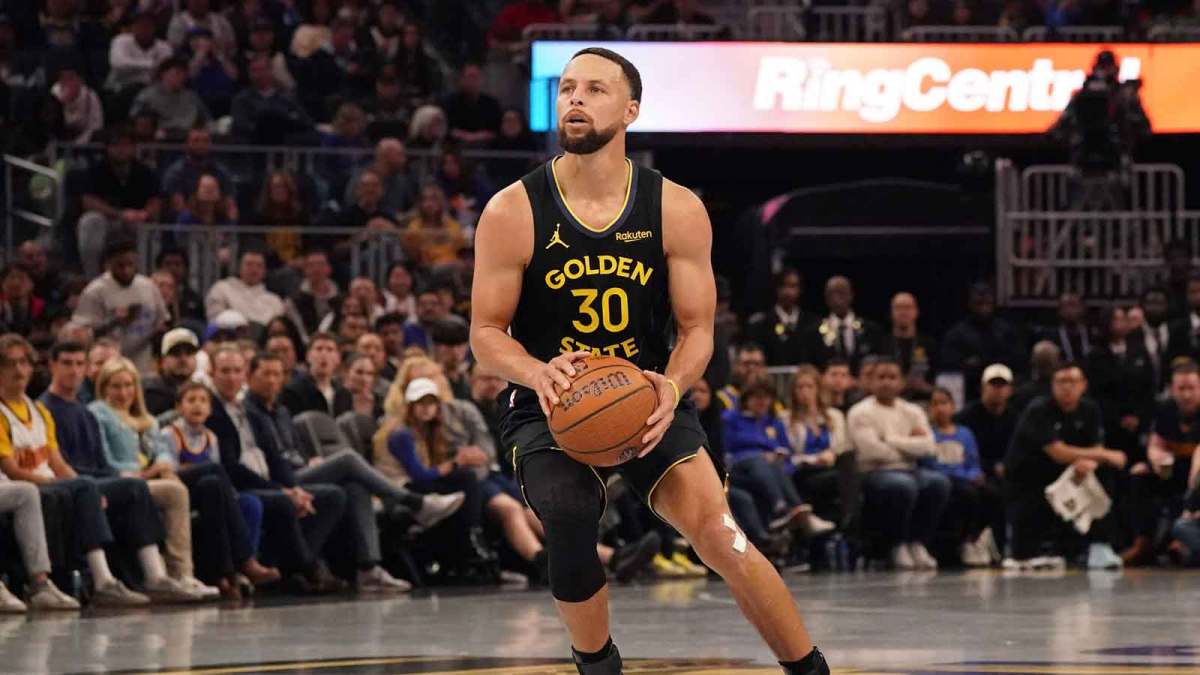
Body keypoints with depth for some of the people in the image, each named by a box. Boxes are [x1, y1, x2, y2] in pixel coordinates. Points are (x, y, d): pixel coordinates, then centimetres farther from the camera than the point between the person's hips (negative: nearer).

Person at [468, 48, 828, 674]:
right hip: (550, 408, -1)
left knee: (723, 540, -15)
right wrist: (538, 374, -26)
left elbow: (697, 329, 0)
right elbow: (486, 333, -4)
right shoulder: (512, 213, -10)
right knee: (569, 519, -29)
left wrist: (673, 386, -22)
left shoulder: (676, 210, -6)